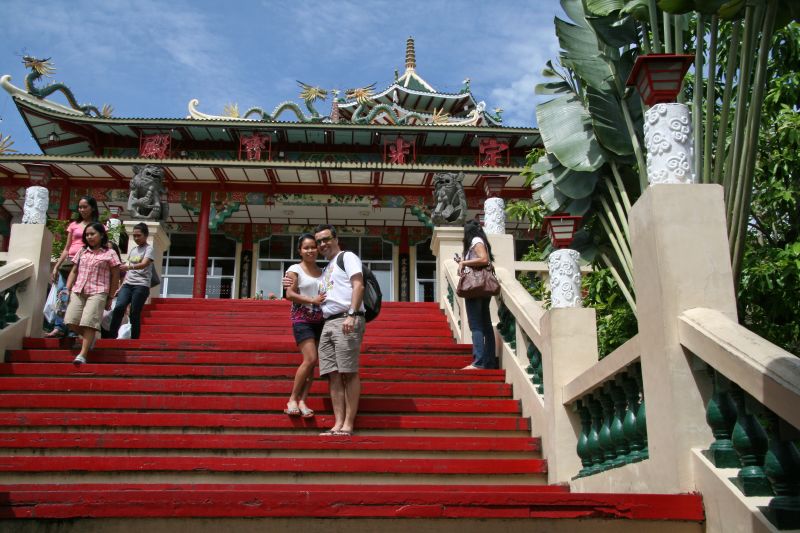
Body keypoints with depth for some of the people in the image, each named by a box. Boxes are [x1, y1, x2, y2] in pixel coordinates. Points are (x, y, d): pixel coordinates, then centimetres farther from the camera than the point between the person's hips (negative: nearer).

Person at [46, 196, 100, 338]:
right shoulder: (74, 225, 18)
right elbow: (67, 249, 18)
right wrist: (56, 266, 13)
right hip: (69, 262, 3)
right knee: (62, 292, -9)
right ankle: (59, 327, -11)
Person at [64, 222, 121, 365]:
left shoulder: (109, 254, 2)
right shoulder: (82, 252, 16)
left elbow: (115, 277, 4)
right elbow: (74, 271, 21)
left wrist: (110, 298, 2)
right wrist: (67, 289, 8)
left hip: (97, 293, -5)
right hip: (78, 291, 5)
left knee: (89, 323, -13)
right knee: (71, 321, -6)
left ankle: (83, 354, -10)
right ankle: (88, 338, 20)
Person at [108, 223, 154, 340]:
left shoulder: (149, 249, -1)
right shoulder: (132, 250, 20)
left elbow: (144, 264, -19)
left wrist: (128, 267, -36)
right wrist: (121, 285, 16)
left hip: (141, 285, -5)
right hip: (127, 284, 5)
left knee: (134, 314, -8)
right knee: (119, 307, -17)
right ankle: (111, 336, -13)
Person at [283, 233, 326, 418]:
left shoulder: (322, 271, 14)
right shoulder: (295, 269, -1)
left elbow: (328, 294, 22)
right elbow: (289, 294, -10)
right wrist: (312, 300, -19)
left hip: (320, 320, 5)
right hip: (302, 318, -5)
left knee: (312, 362, -1)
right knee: (310, 358, -15)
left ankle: (302, 400, 3)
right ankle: (293, 399, -2)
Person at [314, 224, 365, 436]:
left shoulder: (347, 257, 4)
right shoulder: (326, 269, 27)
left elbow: (358, 285, -9)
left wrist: (351, 315, -21)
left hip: (346, 321, -8)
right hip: (328, 323, 8)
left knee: (349, 373, -9)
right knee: (334, 375, 2)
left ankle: (348, 425, -9)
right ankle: (338, 423, 1)